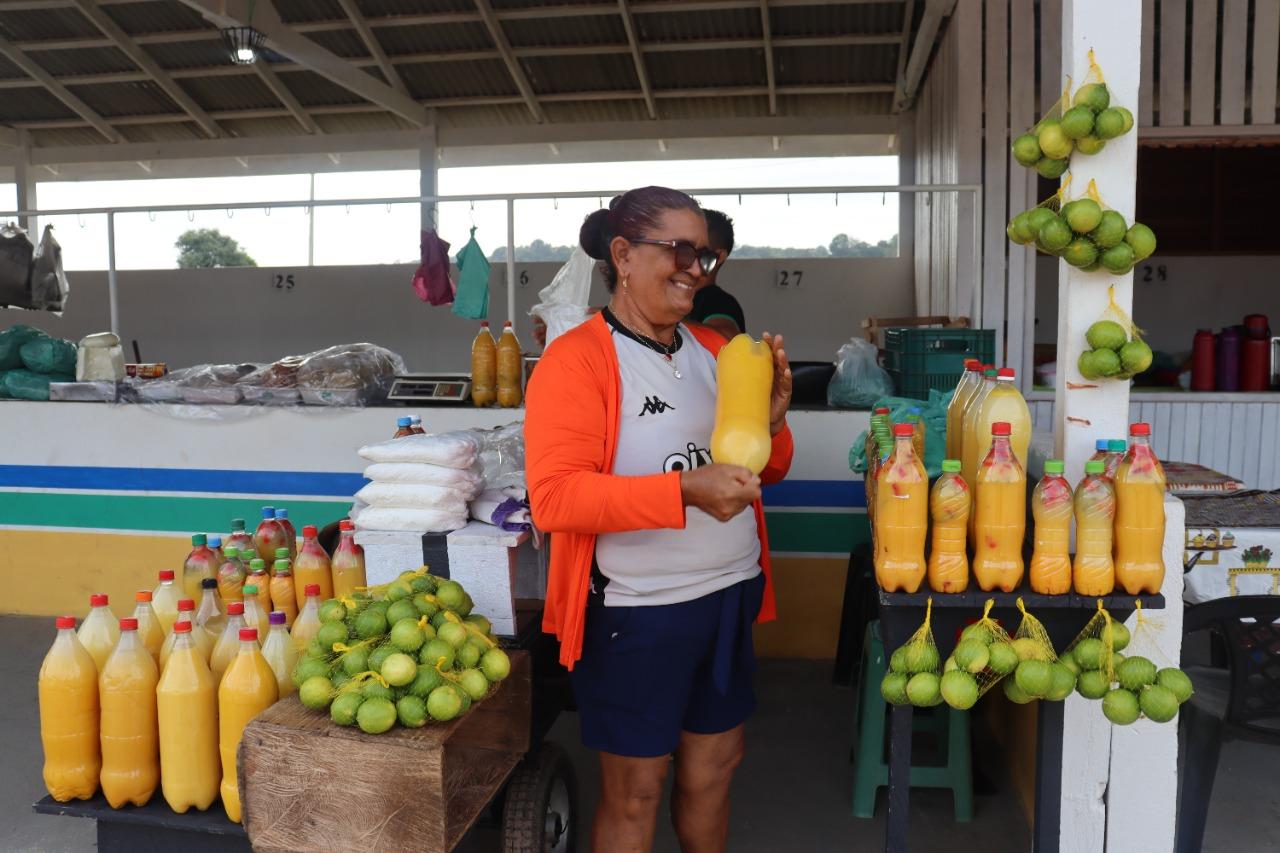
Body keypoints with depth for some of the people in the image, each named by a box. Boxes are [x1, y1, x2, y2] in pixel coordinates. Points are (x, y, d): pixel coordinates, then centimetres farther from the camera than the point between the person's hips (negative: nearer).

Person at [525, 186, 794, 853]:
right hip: (637, 613, -6)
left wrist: (772, 422, -8)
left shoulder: (713, 351, 6)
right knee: (634, 794, 11)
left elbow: (765, 473, 14)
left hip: (729, 598, 6)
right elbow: (554, 497, -23)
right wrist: (685, 491, -32)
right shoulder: (576, 359, -13)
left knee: (714, 765, 22)